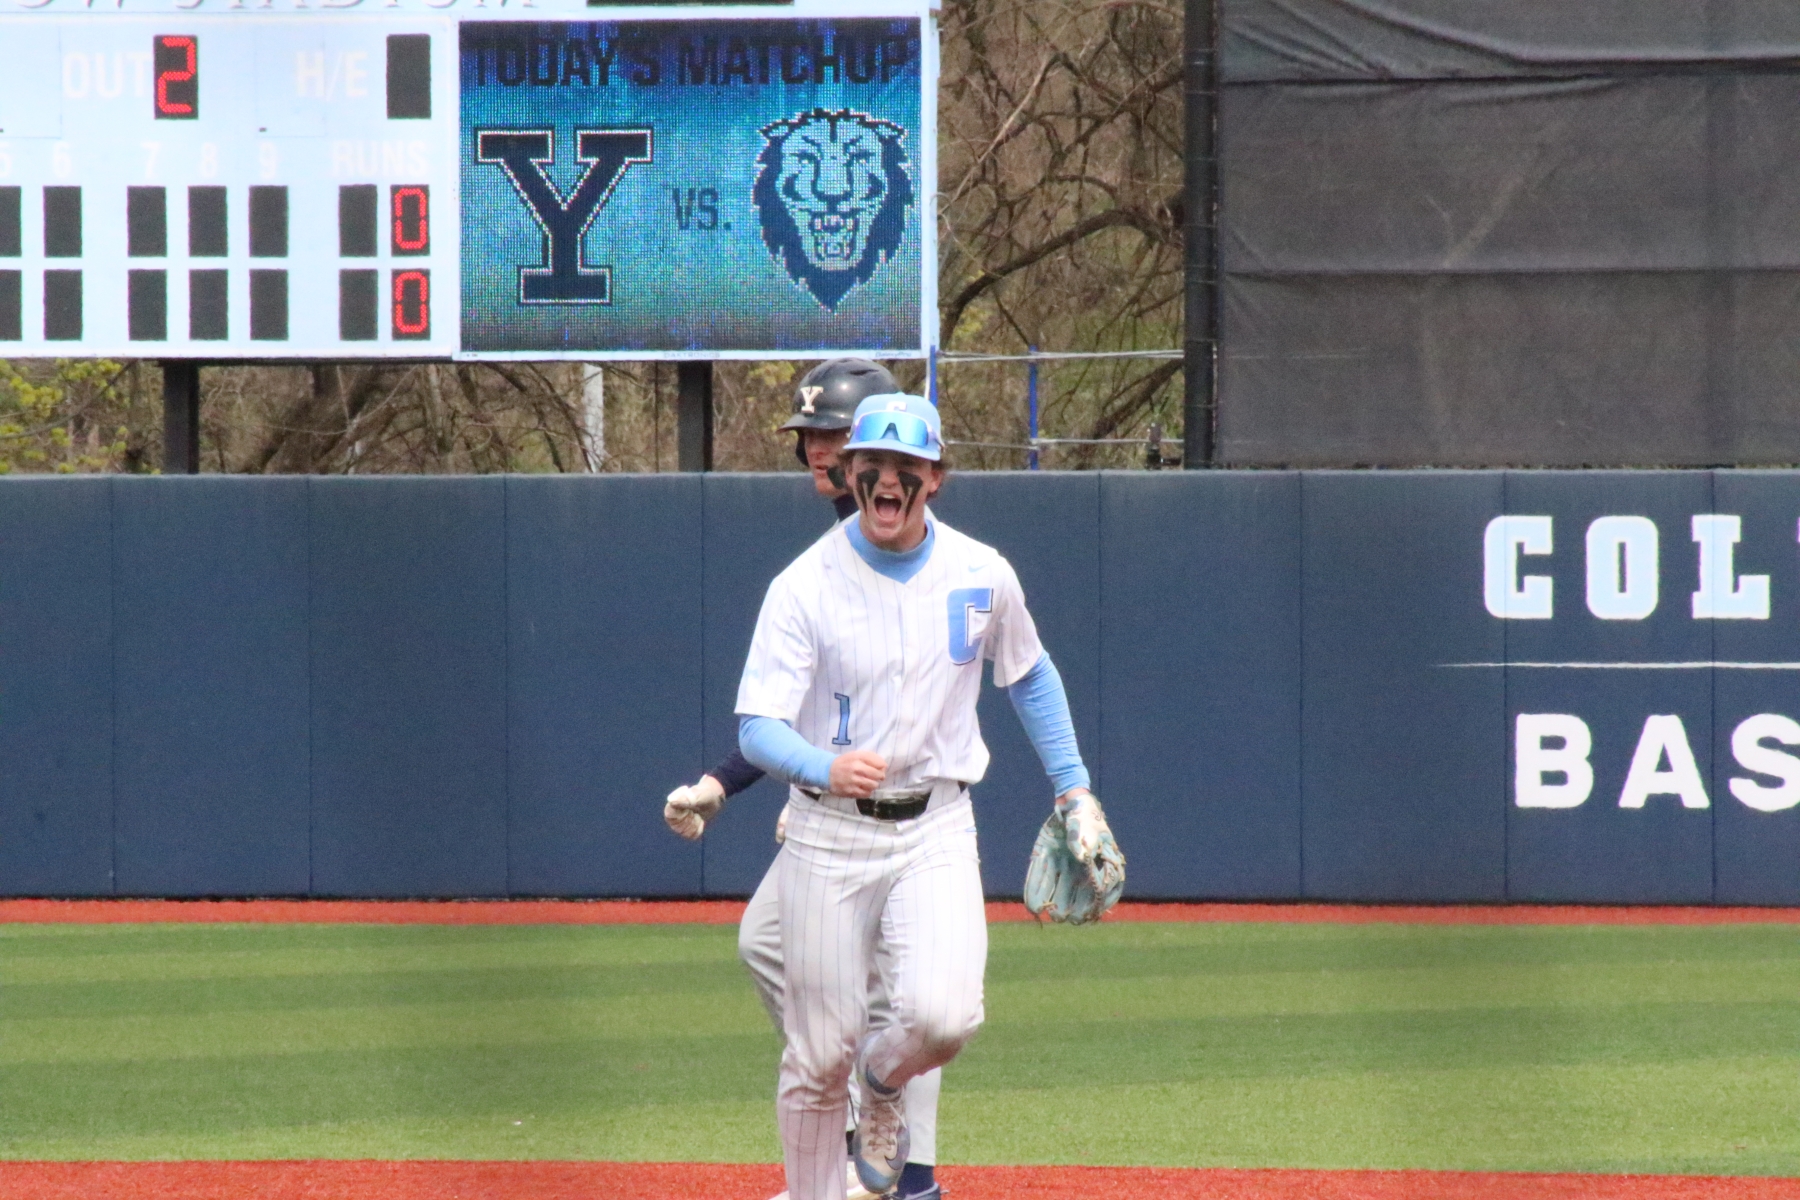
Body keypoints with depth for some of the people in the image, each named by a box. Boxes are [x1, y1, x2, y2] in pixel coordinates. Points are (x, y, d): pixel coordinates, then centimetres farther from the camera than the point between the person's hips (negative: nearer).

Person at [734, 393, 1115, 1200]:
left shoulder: (981, 576, 0)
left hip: (935, 831, 1)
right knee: (819, 1054, -1)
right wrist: (825, 768, -37)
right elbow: (757, 728, -16)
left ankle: (885, 1077, 15)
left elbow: (1030, 677, 19)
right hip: (828, 836, -1)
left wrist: (1073, 788, 14)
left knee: (942, 1015, -20)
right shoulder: (806, 586, -9)